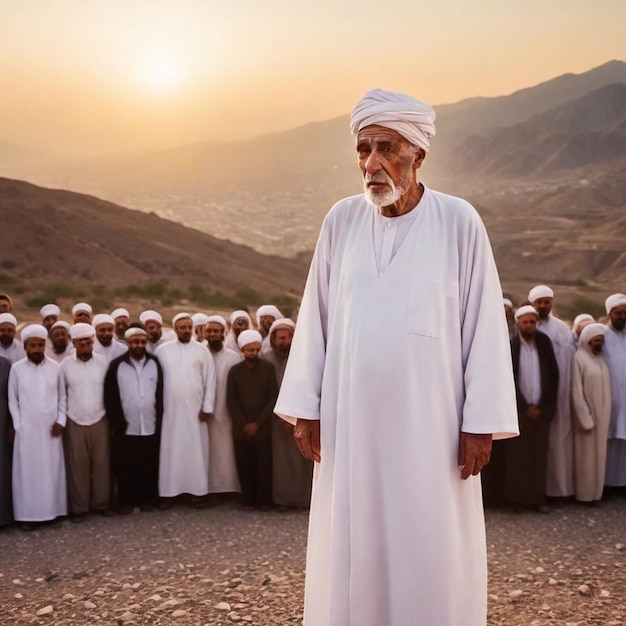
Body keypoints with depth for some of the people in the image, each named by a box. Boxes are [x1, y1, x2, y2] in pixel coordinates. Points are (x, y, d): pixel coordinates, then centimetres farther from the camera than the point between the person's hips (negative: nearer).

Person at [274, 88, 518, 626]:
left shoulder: (459, 222, -7)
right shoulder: (342, 220, 1)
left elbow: (484, 324, -6)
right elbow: (316, 319, 5)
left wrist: (481, 422, -8)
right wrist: (304, 408, 3)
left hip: (429, 421, -2)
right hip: (351, 420, 3)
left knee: (433, 554, 6)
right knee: (352, 551, 10)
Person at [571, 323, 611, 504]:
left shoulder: (601, 358, 9)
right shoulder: (579, 358, -12)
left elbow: (606, 387, 10)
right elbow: (576, 392, -14)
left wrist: (604, 415, 3)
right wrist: (585, 418, -16)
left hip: (602, 415, 7)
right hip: (587, 414, -6)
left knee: (599, 454, 11)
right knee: (586, 455, 1)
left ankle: (596, 492, 20)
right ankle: (585, 493, 10)